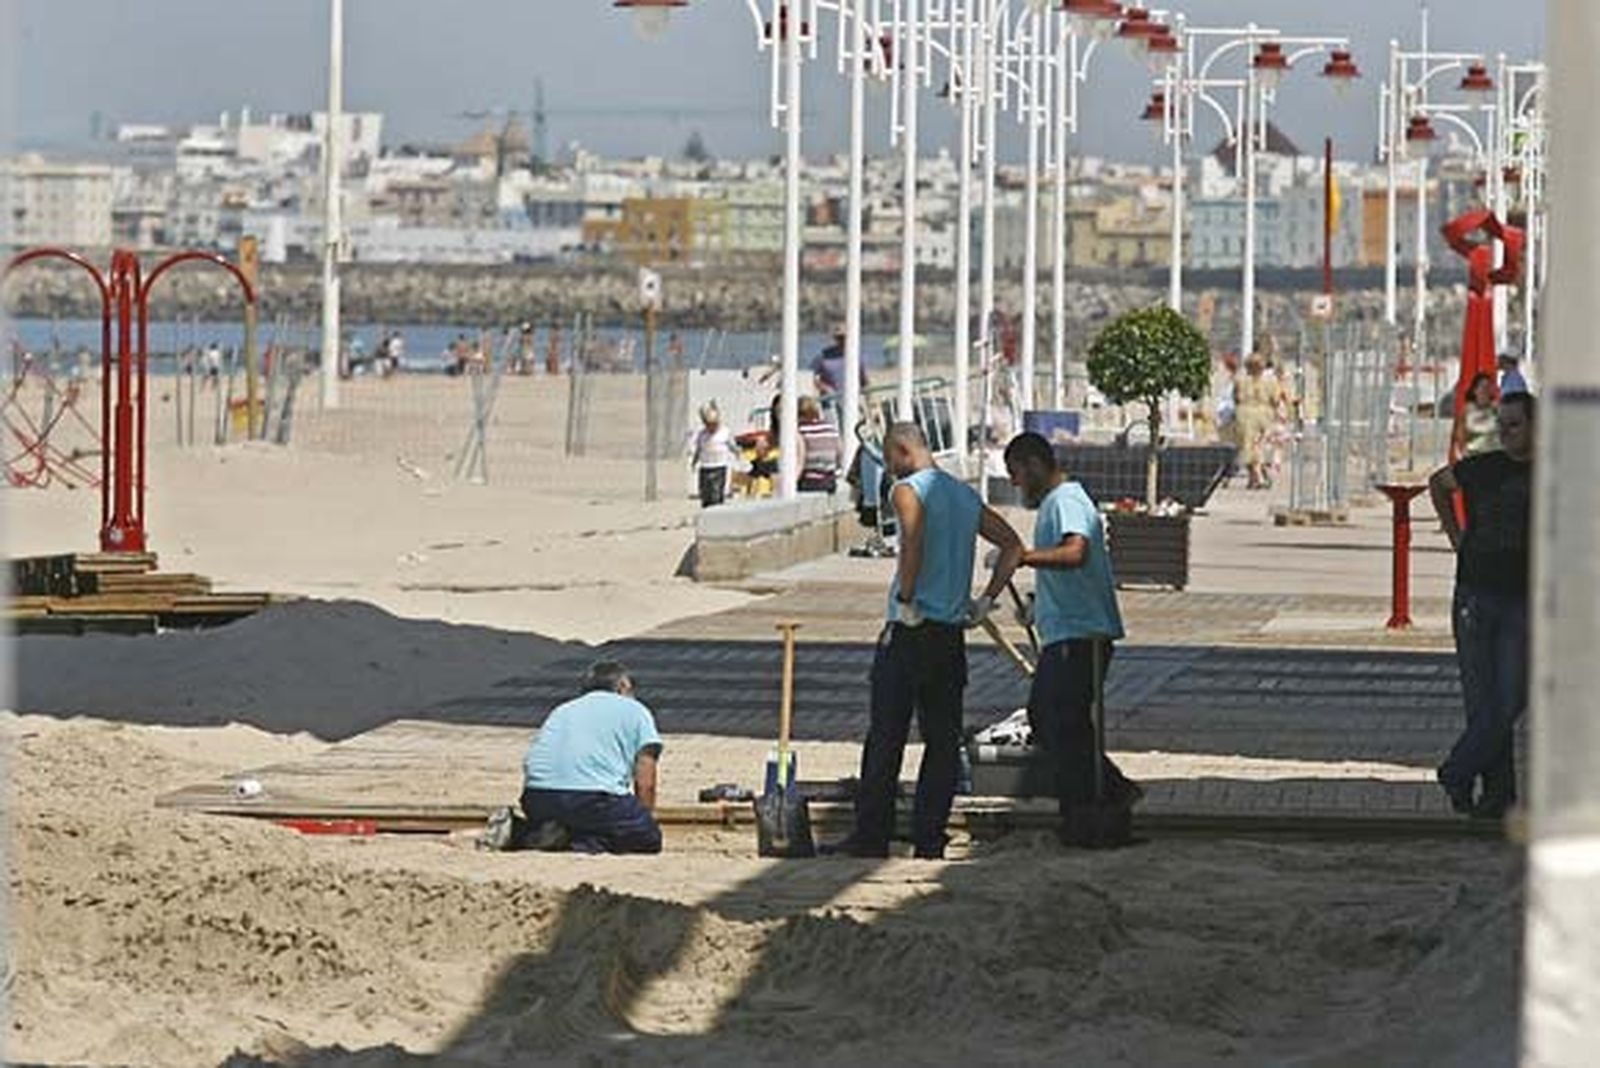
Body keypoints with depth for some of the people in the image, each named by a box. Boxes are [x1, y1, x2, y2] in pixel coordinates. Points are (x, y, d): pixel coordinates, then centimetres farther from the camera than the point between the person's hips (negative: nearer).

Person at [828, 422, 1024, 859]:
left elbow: (914, 539, -27)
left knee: (886, 738, -2)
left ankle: (872, 835, -3)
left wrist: (905, 601, -20)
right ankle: (929, 838, 4)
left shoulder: (908, 490, -8)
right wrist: (985, 602, 12)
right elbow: (1013, 546, 14)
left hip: (911, 629, -6)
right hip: (952, 633, 6)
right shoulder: (967, 496, 14)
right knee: (942, 741, 7)